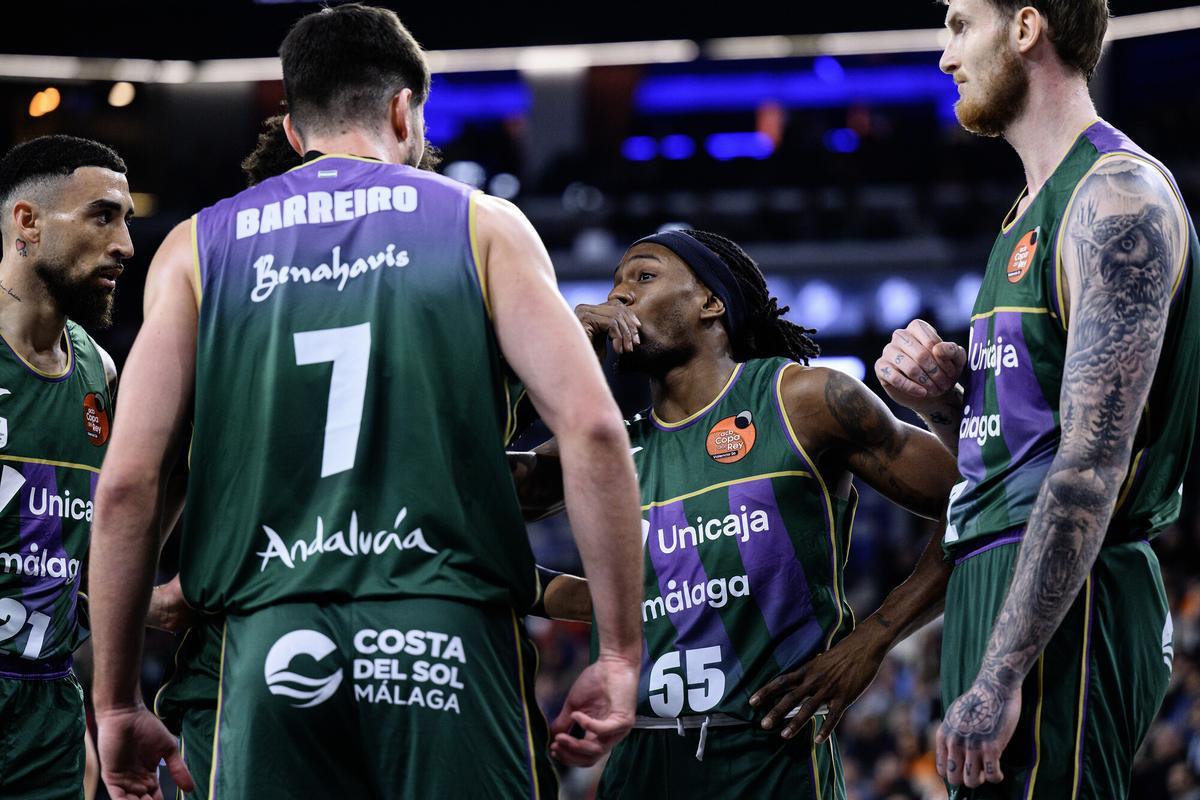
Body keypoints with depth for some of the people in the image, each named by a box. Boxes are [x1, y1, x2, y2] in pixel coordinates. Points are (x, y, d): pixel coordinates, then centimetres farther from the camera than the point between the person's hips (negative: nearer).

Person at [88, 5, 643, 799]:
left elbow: (125, 484, 6)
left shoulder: (198, 247, 14)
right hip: (450, 635, -1)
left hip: (274, 645, 2)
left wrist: (117, 703, 12)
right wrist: (621, 654, 1)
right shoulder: (481, 223, 10)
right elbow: (592, 428, -2)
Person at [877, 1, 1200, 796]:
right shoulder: (1036, 211, 20)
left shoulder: (1117, 197, -11)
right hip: (995, 582, 10)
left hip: (1064, 608, -10)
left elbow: (1093, 464, -20)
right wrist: (941, 397, 4)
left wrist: (999, 676, -24)